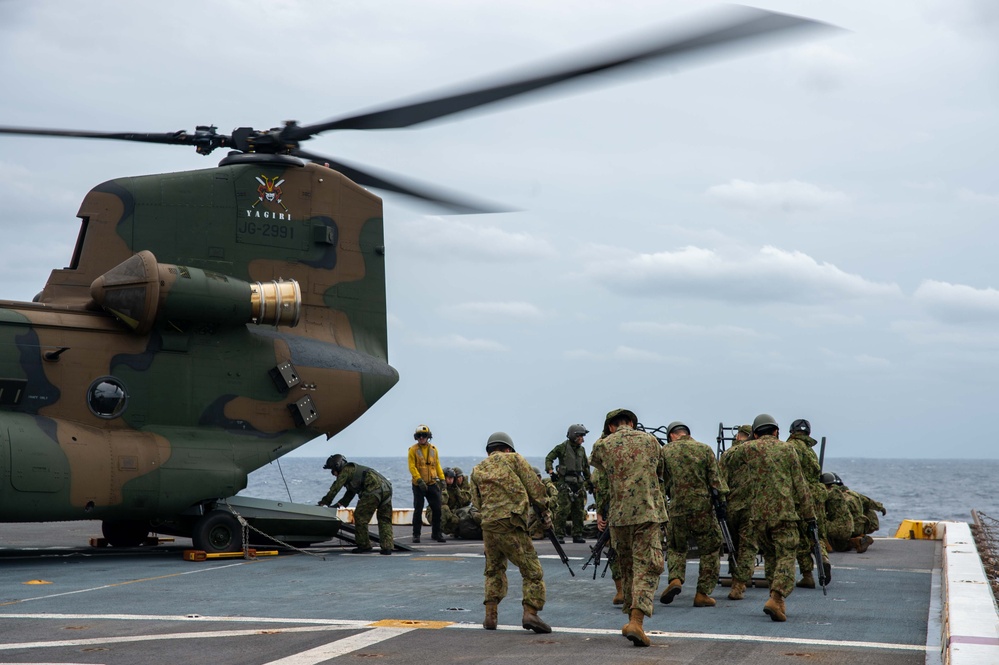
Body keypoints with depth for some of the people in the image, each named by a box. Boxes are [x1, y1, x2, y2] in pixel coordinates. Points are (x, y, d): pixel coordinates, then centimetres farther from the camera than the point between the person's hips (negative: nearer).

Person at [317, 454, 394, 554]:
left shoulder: (346, 470, 9)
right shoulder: (354, 470, 36)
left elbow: (335, 488, 5)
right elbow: (350, 493, 42)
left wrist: (324, 502, 12)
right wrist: (338, 504, 37)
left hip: (373, 489, -9)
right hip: (387, 489, 9)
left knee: (360, 517, 2)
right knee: (384, 520, 12)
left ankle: (364, 546, 7)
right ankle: (387, 547, 5)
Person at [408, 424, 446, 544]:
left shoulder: (433, 449, 9)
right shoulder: (413, 450, -3)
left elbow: (437, 465, 13)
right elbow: (412, 467, -9)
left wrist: (442, 478, 3)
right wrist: (419, 480, -19)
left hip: (432, 484, 3)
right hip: (418, 485, -3)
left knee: (437, 509, 3)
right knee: (418, 510, 0)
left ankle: (436, 533, 14)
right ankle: (416, 535, 8)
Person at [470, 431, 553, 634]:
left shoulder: (477, 470, 19)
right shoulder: (513, 458, 8)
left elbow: (477, 503, 15)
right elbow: (535, 487, 4)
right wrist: (545, 511, 11)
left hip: (488, 525, 5)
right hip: (511, 525, -5)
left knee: (494, 571, 22)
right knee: (532, 570, 0)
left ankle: (491, 616, 17)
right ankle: (530, 613, -14)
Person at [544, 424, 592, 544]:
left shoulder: (581, 449, 14)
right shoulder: (562, 447, -3)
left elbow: (586, 466, 24)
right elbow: (549, 458, -3)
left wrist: (589, 481, 23)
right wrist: (551, 471, -16)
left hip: (579, 482, 6)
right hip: (565, 482, -6)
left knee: (579, 510, 6)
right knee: (564, 509, -12)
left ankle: (577, 535, 13)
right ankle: (559, 535, -9)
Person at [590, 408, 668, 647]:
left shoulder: (602, 446, 4)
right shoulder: (650, 440, 7)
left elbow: (595, 463, 26)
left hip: (618, 514, 2)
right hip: (647, 512, -2)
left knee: (627, 567, 16)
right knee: (646, 567, -6)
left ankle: (632, 616, 23)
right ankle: (635, 621, -22)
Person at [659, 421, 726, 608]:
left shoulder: (666, 451, 4)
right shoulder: (705, 449, 3)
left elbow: (663, 483, 9)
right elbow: (715, 479, -3)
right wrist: (722, 500, 1)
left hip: (677, 509, 1)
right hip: (703, 507, -1)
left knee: (675, 547, 19)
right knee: (710, 550, 10)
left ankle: (675, 579, -5)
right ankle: (703, 593, 6)